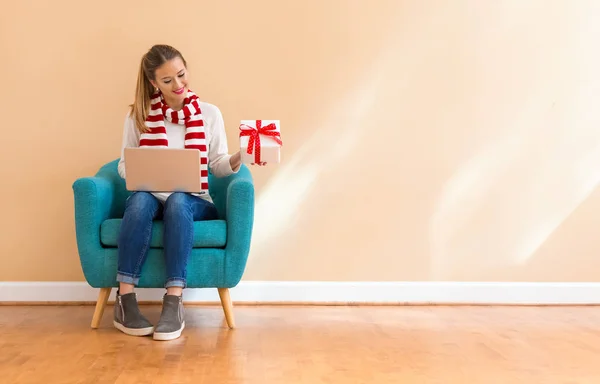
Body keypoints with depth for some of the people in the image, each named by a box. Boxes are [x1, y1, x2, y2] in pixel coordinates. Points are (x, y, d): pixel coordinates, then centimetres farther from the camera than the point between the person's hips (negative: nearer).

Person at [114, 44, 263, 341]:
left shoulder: (209, 113, 8)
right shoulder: (138, 115, 7)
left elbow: (219, 166, 4)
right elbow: (124, 165, 9)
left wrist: (240, 159, -17)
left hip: (193, 202, 0)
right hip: (152, 199, 1)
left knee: (177, 200, -36)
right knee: (140, 200, -35)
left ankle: (174, 303, -40)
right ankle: (125, 301, -34)